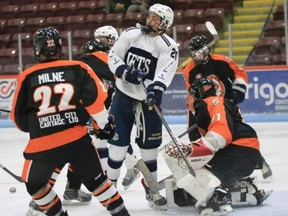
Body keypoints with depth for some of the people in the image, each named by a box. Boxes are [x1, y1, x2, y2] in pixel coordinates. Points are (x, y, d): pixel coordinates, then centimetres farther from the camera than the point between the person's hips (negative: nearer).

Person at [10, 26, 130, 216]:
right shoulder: (78, 69, 4)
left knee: (34, 184, 23)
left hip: (43, 144, -2)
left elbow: (19, 116, 10)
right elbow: (94, 97, -5)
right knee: (96, 180, 17)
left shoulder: (27, 78, 4)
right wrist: (105, 123, 8)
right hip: (78, 139, 2)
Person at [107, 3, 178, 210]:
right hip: (124, 95, 1)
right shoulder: (130, 34, -1)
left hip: (148, 100, -1)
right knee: (118, 141, 2)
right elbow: (113, 56, 2)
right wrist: (126, 72, -16)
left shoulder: (169, 47, -10)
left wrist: (156, 89, -42)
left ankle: (151, 189, 18)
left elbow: (165, 72, -23)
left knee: (149, 146, 4)